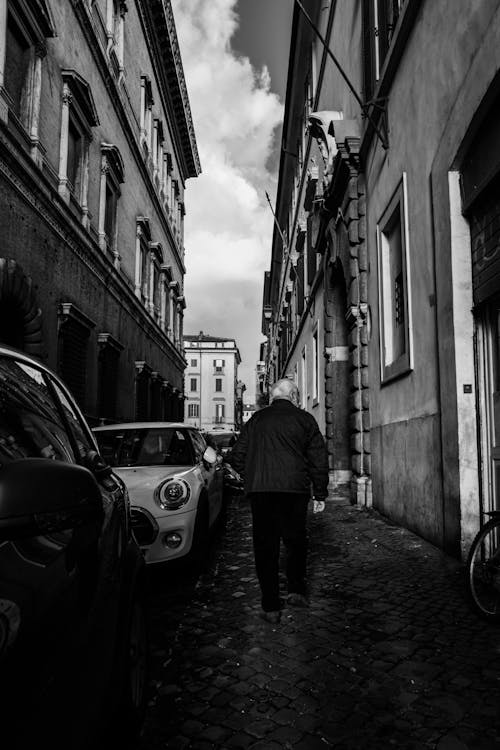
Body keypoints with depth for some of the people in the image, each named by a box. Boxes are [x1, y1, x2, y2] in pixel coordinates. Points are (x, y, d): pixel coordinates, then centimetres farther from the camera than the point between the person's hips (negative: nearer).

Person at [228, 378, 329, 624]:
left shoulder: (256, 420, 12)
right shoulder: (304, 419, 8)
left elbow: (236, 457, 12)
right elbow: (319, 459, 7)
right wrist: (320, 493, 14)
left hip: (259, 491, 1)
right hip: (294, 489, -1)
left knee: (265, 546, 6)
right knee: (295, 540, 18)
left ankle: (271, 607, 9)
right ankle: (296, 589, 14)